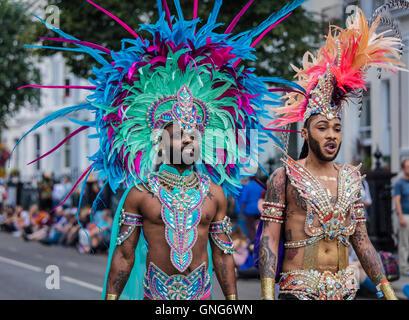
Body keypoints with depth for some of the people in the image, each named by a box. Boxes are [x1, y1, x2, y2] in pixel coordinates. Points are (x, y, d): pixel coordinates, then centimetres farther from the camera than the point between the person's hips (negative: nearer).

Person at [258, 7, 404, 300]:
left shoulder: (350, 178, 11)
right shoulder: (284, 177, -3)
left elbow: (361, 241, 14)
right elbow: (269, 238, -6)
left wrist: (387, 289, 9)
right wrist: (267, 294, -16)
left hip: (345, 287, 4)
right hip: (299, 288, -4)